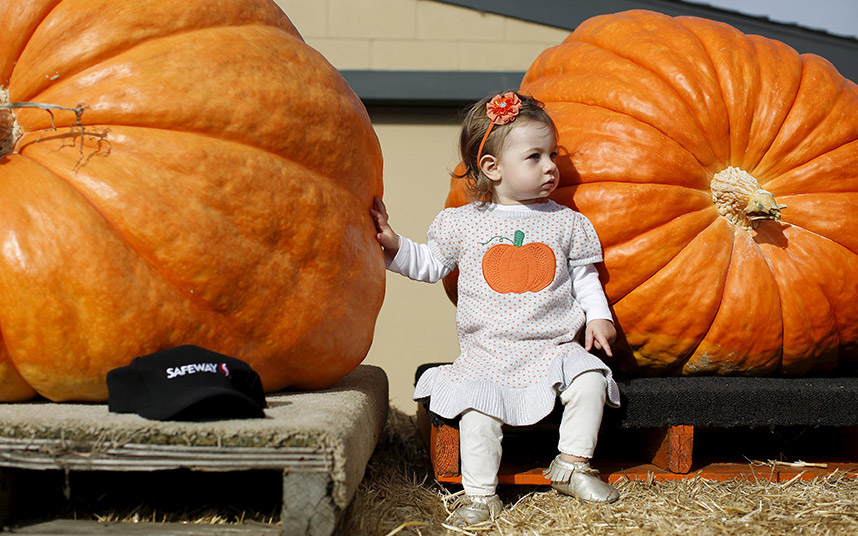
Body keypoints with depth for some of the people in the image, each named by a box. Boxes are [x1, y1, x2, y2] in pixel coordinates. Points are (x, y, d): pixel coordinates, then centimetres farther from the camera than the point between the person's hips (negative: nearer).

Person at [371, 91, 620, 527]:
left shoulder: (566, 222, 7)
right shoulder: (462, 224, 3)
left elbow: (583, 275, 15)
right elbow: (429, 264, 12)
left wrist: (597, 316, 2)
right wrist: (392, 243, -2)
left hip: (554, 346, 2)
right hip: (488, 353, -1)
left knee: (591, 379, -20)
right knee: (477, 408, -23)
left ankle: (572, 465, 0)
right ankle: (480, 494, -5)